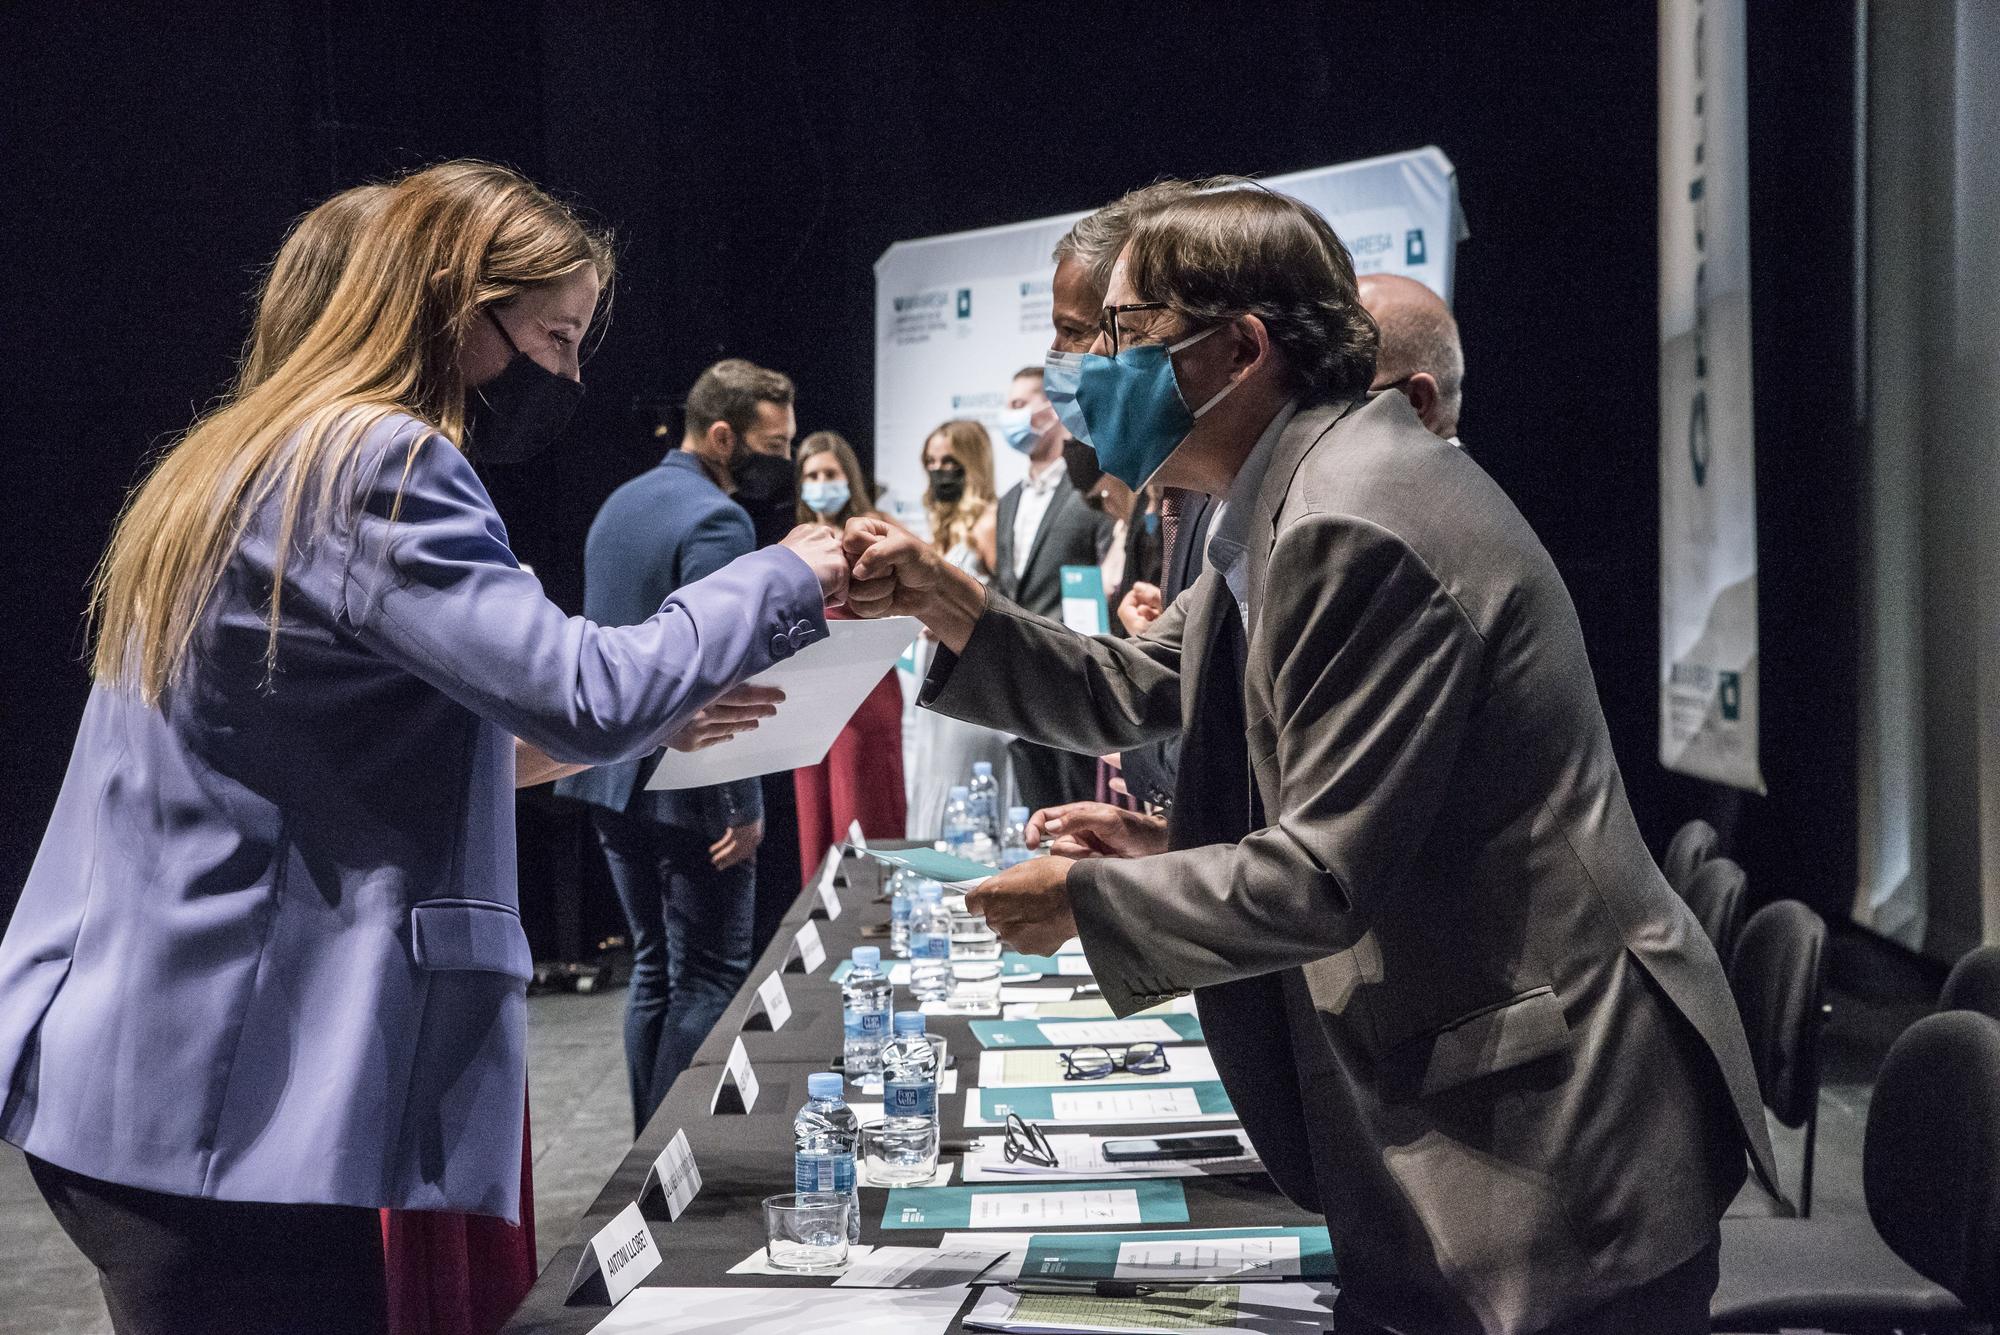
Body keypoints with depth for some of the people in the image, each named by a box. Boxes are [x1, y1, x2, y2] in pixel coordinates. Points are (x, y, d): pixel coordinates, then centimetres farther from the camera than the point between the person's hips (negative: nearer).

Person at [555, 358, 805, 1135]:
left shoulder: (621, 504, 13)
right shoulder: (716, 519, -16)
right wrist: (745, 806, -18)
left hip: (611, 778, 9)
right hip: (689, 787, -9)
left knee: (653, 971, 15)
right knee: (709, 979, -1)